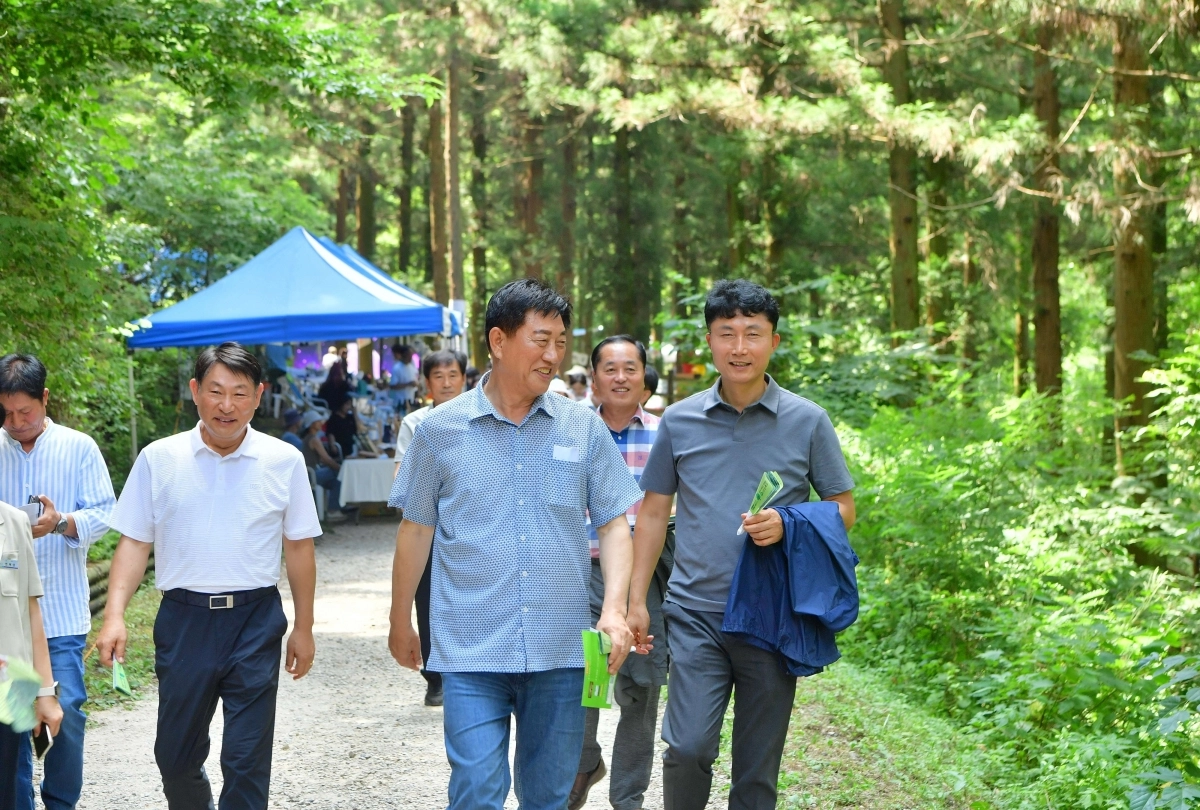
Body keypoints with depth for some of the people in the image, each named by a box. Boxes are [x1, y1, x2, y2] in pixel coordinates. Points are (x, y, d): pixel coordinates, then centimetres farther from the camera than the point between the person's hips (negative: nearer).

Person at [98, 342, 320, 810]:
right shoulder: (159, 460, 2)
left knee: (246, 761, -2)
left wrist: (303, 628, 9)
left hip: (255, 619, -1)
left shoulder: (284, 461, 1)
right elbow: (135, 542, 4)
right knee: (175, 754, 12)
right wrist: (115, 615, -8)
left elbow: (298, 547, 7)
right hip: (184, 618, 1)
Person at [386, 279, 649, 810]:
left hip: (561, 649, 2)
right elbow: (416, 530, 9)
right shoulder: (441, 429, 1)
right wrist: (400, 622, 14)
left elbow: (614, 523, 5)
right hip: (471, 650, -2)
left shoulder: (583, 428, 4)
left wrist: (614, 609, -10)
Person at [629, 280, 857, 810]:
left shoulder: (806, 422, 1)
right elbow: (654, 513, 11)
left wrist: (786, 526, -14)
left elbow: (843, 509, 6)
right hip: (696, 612, 0)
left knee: (757, 767, 7)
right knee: (687, 747, -14)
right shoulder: (679, 421, 4)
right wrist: (636, 599, 5)